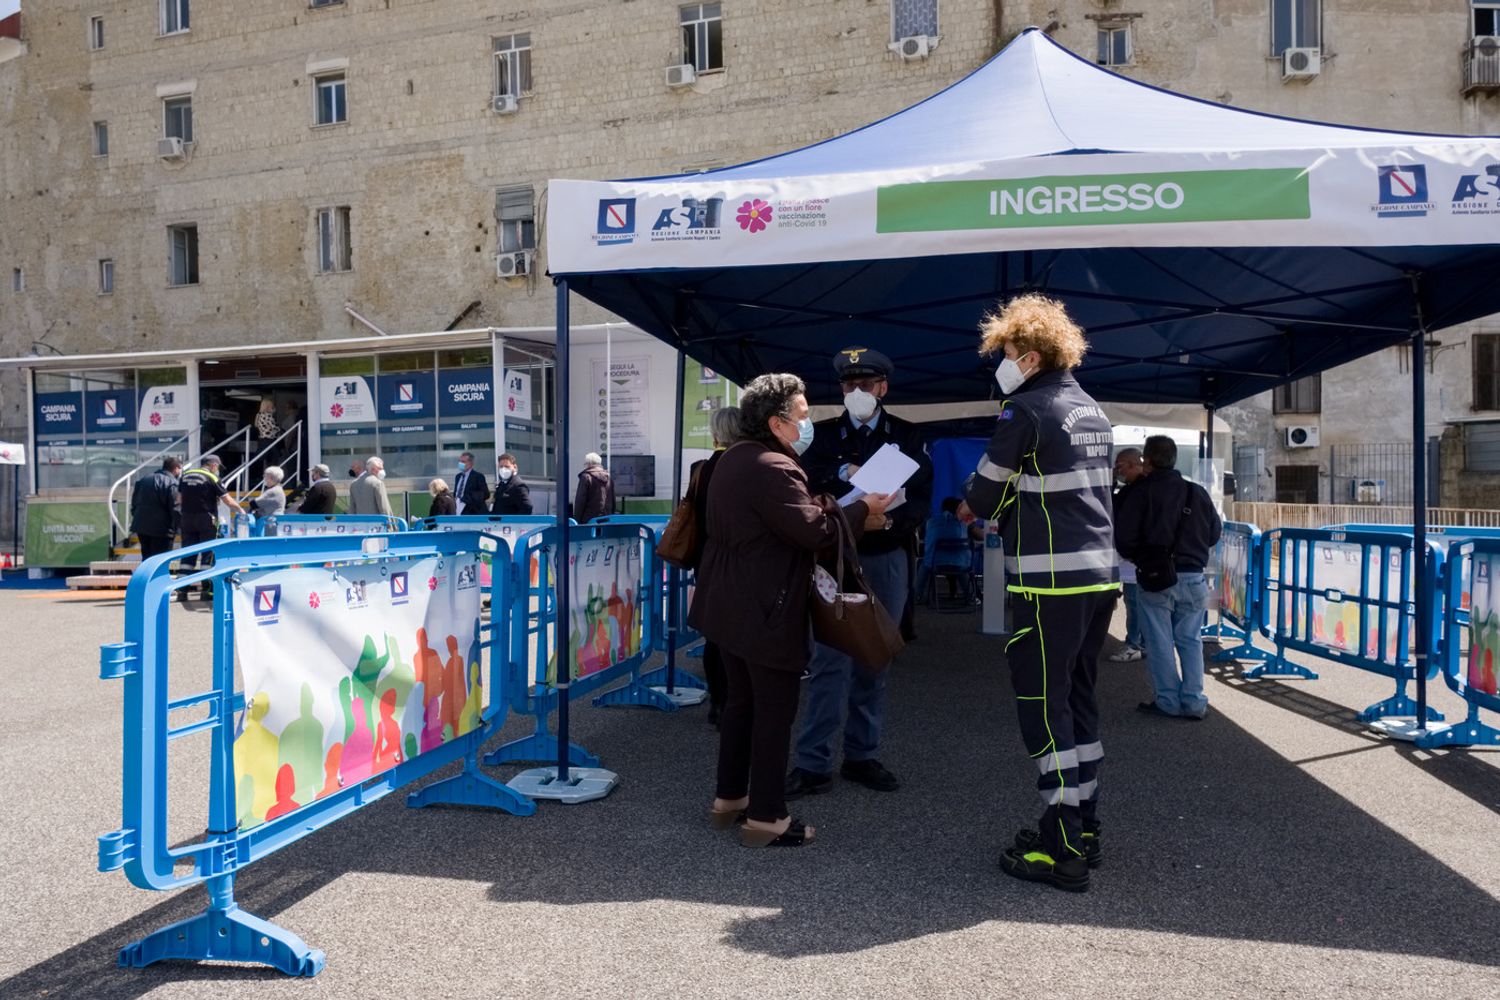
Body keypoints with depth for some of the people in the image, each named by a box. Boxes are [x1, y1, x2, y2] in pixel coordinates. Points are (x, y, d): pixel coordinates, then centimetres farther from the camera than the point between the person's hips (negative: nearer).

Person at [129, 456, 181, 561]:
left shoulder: (143, 480, 14)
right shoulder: (172, 483, -13)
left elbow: (134, 502, 19)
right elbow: (175, 508, -17)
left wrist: (136, 517, 24)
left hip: (141, 526, 7)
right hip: (161, 529, -7)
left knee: (147, 559, 18)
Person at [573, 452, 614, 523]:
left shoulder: (586, 477, -6)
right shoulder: (609, 477, 14)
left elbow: (580, 501, -8)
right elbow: (613, 500, 17)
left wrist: (577, 520, -5)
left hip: (590, 519, -6)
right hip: (607, 519, 6)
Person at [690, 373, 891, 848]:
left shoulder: (734, 459, 11)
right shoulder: (774, 468, -21)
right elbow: (812, 530, -25)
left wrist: (840, 507, 6)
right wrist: (861, 510, -11)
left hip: (731, 603, 10)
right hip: (765, 610, -10)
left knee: (741, 700, 19)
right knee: (774, 711, 0)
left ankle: (729, 797, 30)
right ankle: (766, 818, 9)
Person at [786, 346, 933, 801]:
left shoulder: (906, 436, 5)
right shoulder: (825, 434, 6)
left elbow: (921, 499, -2)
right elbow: (804, 481, -6)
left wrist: (891, 520, -20)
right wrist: (843, 473, -20)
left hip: (887, 561, 2)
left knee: (873, 660, 10)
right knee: (830, 661, -6)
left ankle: (861, 755, 21)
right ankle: (813, 763, 0)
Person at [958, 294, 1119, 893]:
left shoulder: (1027, 410, -10)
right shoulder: (1091, 410, 16)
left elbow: (984, 490, -3)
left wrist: (970, 508, 18)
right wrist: (999, 511, 16)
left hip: (1051, 582, -9)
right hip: (1099, 575, 9)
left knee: (1044, 708, -3)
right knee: (1077, 702, 15)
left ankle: (1062, 852, 1)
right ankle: (1082, 827, 24)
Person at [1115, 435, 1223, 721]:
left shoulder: (1141, 493, -8)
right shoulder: (1197, 492, 5)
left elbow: (1124, 537, -12)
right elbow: (1215, 532, 12)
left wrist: (1136, 557, 7)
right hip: (1193, 577, 4)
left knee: (1160, 643, 4)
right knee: (1189, 640, 12)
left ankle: (1168, 701, 6)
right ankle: (1193, 702, 11)